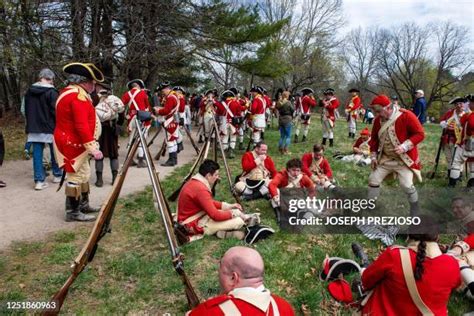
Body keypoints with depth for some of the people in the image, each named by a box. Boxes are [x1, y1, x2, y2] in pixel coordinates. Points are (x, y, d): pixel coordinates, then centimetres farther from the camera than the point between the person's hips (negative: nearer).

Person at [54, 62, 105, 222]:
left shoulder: (68, 92, 13)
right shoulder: (78, 96, -20)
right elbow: (82, 126, -27)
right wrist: (92, 148, -27)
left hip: (73, 142, 11)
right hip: (73, 144, -11)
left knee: (83, 173, 18)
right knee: (76, 176, -4)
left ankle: (83, 205, 28)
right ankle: (73, 212, 5)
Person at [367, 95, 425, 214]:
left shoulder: (406, 116, -19)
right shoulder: (378, 120, -1)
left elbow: (420, 134, -17)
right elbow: (374, 138, 11)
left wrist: (404, 146, -28)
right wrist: (373, 156, 6)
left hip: (404, 159, -5)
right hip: (385, 158, 6)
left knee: (406, 185, -11)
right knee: (373, 179, 4)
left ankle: (415, 208, 15)